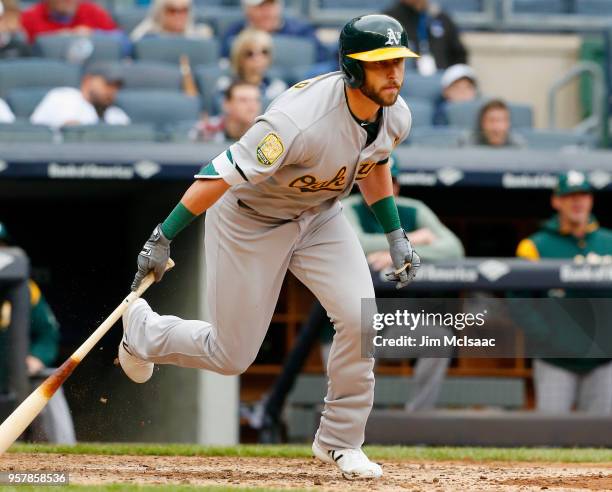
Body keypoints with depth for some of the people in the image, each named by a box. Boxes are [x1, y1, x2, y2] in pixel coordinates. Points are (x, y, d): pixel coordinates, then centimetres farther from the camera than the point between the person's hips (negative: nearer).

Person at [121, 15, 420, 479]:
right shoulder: (300, 121, -39)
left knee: (359, 318, -16)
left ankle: (339, 441, 4)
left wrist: (396, 236, 7)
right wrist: (163, 239, -32)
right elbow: (221, 176, -34)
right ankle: (141, 328, 35)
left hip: (319, 215, 6)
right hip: (249, 220, -6)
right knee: (232, 356, 4)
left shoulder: (395, 115, -14)